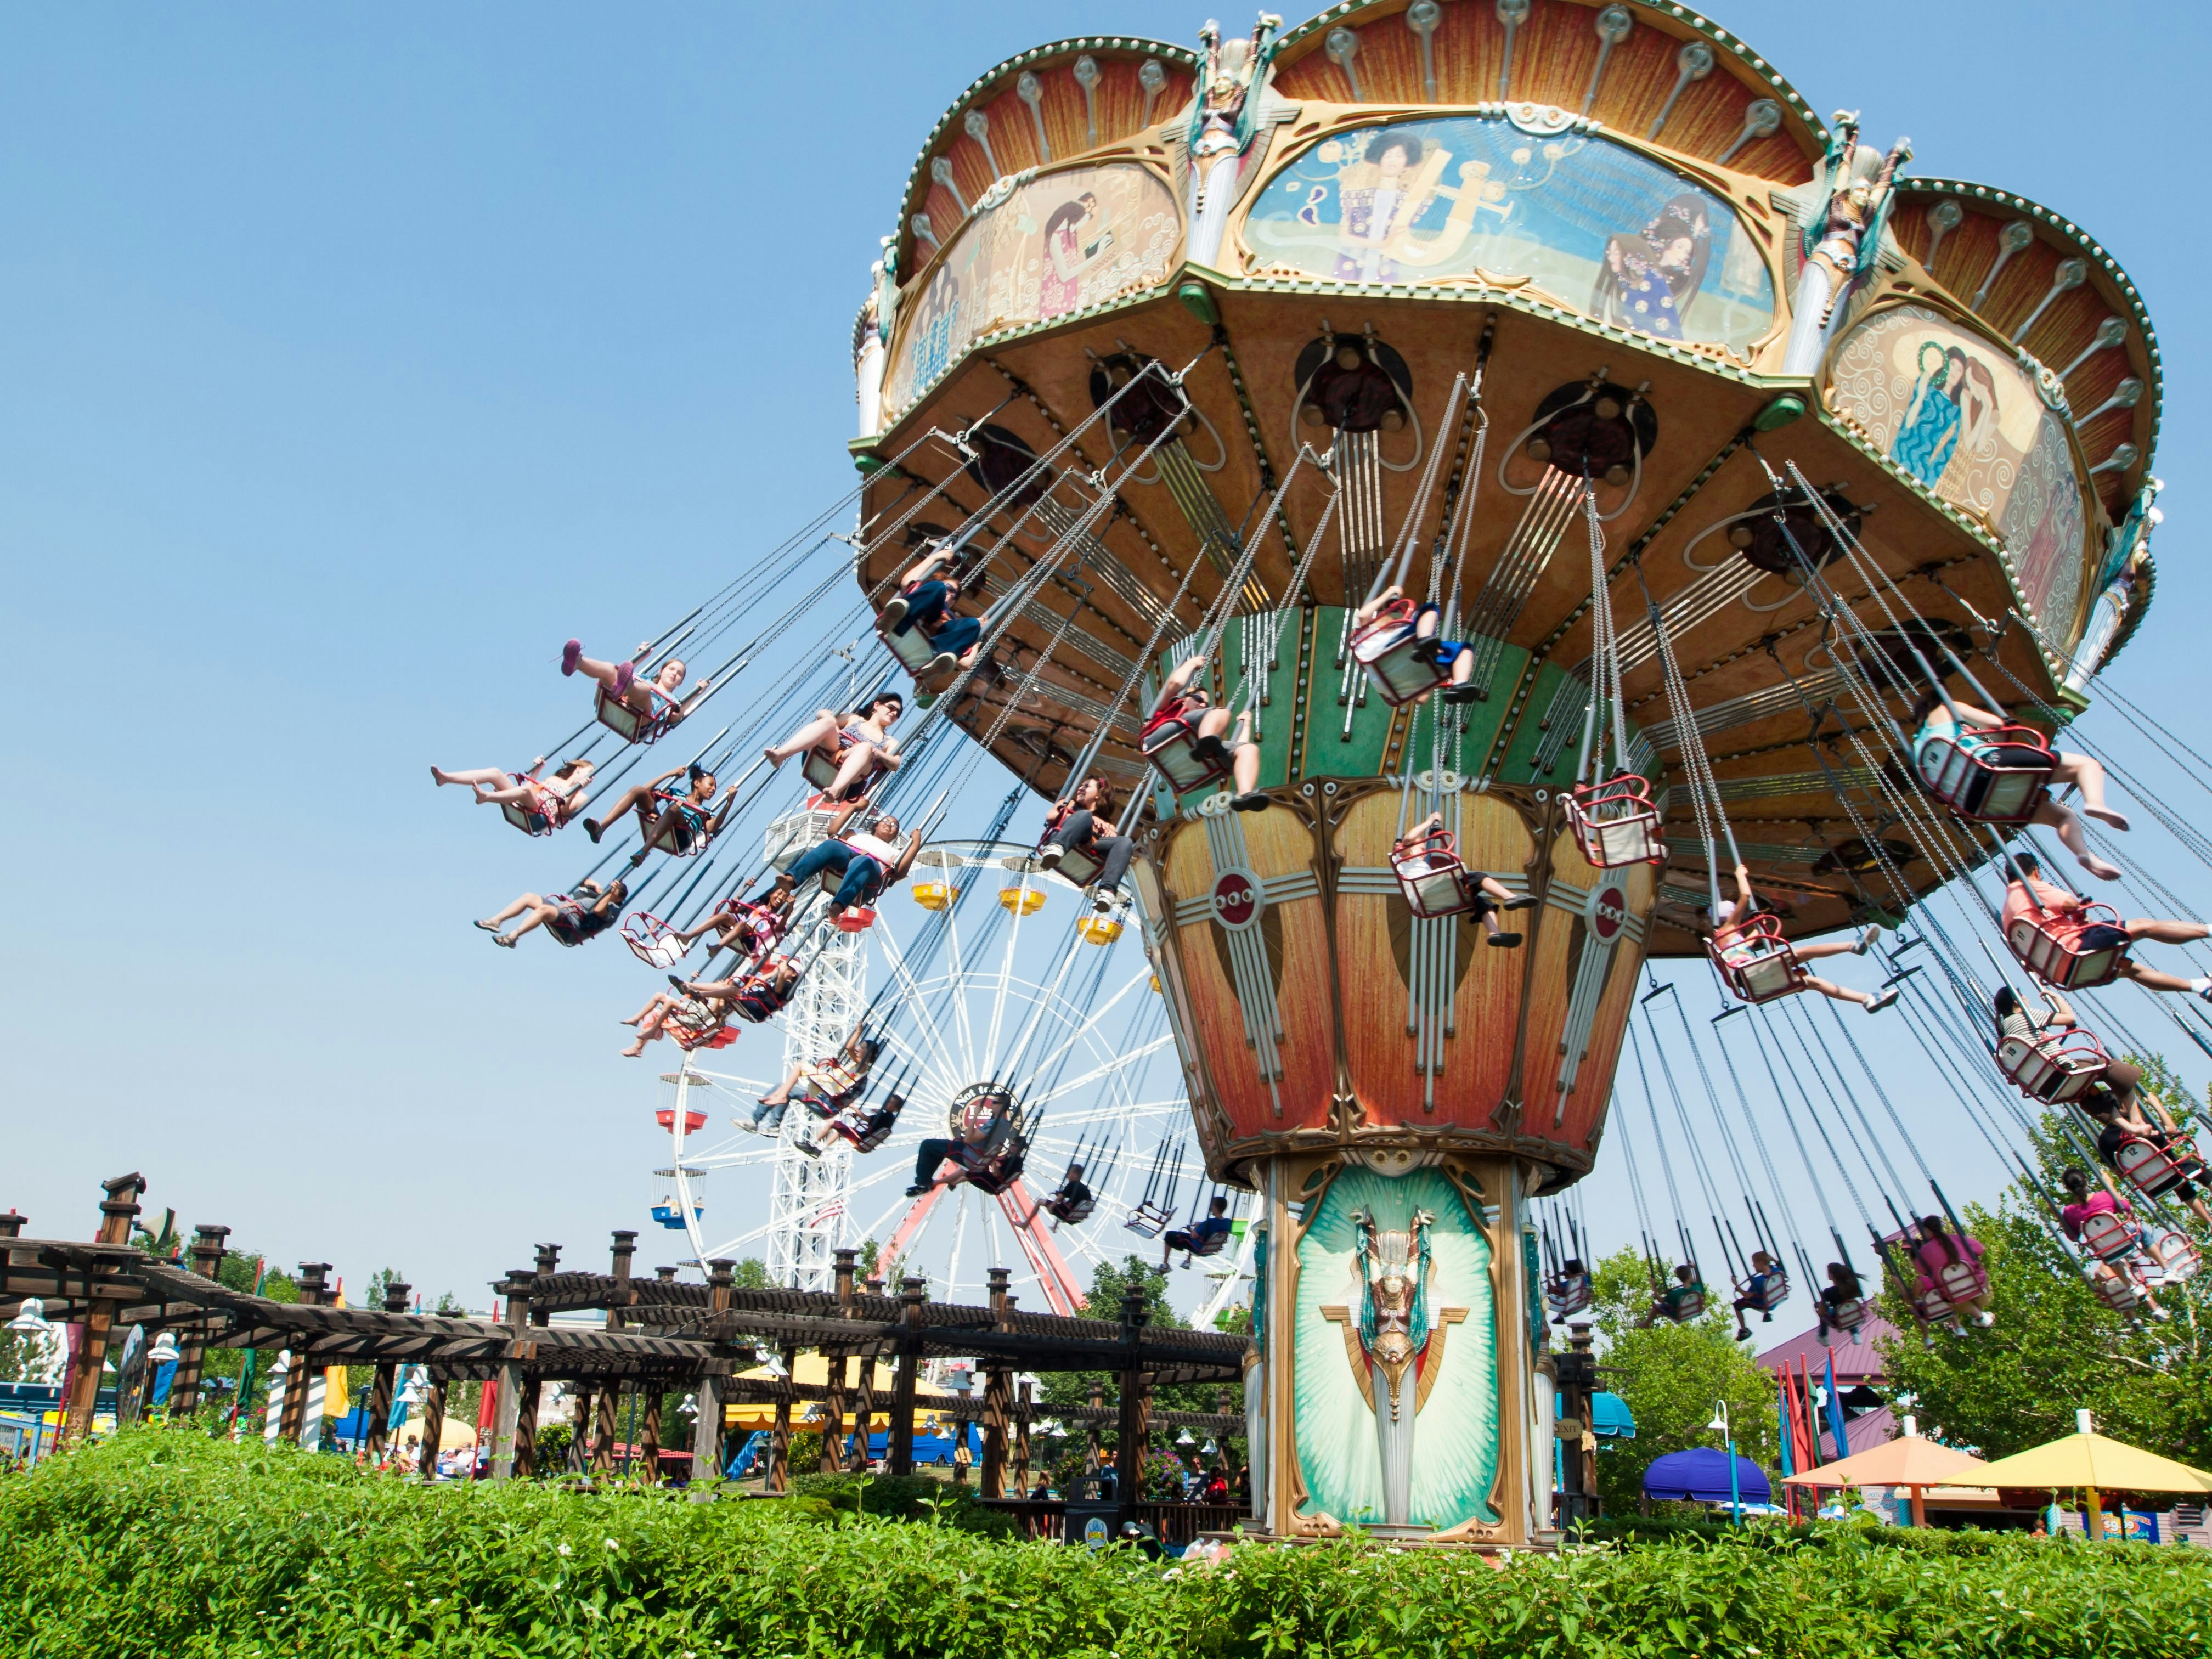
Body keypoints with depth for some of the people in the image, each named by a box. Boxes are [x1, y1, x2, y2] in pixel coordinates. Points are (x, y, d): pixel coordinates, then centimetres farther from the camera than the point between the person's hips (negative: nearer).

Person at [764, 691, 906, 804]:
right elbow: (822, 713, 22)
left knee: (866, 748, -33)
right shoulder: (854, 719, 29)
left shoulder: (890, 742, 25)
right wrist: (832, 722, -1)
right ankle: (780, 754, -45)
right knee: (827, 722, -25)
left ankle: (836, 790, -59)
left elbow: (895, 765, 6)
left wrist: (878, 754, -13)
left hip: (850, 778, -1)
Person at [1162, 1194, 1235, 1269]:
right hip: (1211, 1250, 7)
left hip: (1198, 1249, -7)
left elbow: (1193, 1236, -23)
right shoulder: (1228, 1223, -14)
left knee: (1170, 1236, 8)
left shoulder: (1210, 1223, -34)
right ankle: (1188, 1262, 43)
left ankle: (1165, 1265, 15)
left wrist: (1197, 1226, -5)